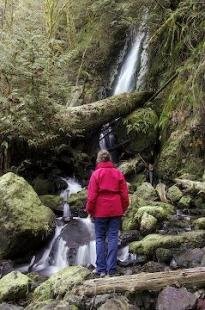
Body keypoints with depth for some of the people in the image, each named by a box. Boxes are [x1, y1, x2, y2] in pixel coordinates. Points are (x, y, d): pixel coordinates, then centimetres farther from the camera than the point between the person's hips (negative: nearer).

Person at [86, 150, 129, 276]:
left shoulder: (96, 174, -4)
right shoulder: (118, 173, 3)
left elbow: (92, 195, -6)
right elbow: (124, 194, 3)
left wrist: (90, 211, 4)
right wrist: (123, 209, 14)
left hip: (101, 211, -2)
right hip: (116, 211, 2)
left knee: (100, 239, 7)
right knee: (113, 238, 5)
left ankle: (101, 269, 8)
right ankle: (111, 269, 5)